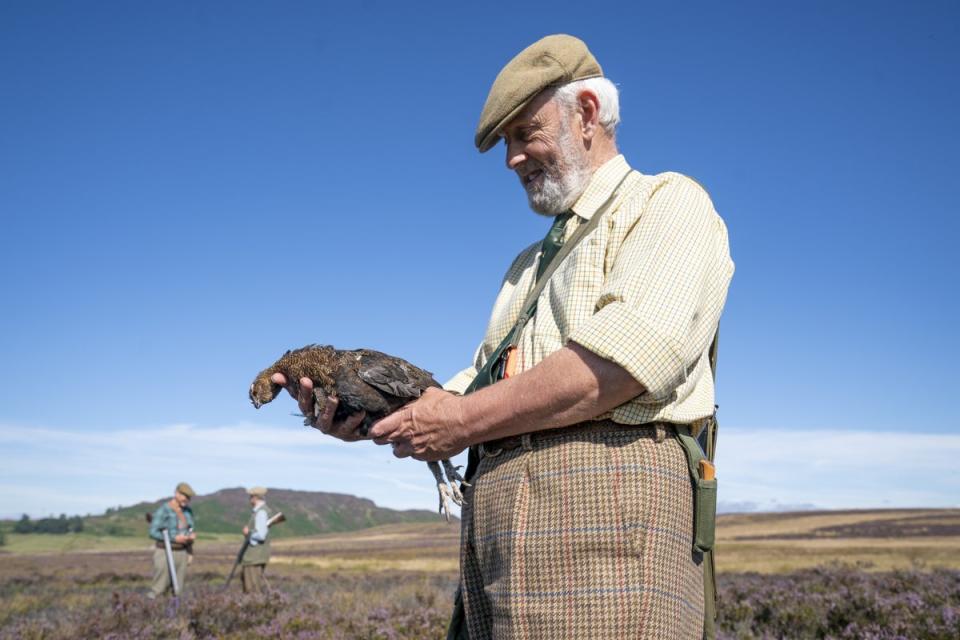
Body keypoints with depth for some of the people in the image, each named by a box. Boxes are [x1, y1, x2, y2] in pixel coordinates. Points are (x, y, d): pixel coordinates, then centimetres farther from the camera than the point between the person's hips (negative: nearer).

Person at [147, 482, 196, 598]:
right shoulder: (163, 510, -12)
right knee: (159, 589, -7)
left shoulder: (188, 511, 7)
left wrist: (192, 536, -7)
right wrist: (174, 539, -22)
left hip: (181, 552, 6)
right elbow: (153, 532, -16)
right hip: (165, 553, -5)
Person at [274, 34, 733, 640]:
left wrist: (464, 419, -10)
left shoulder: (668, 203, 4)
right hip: (496, 511, 8)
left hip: (603, 498, -7)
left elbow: (628, 356, -14)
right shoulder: (530, 265, 29)